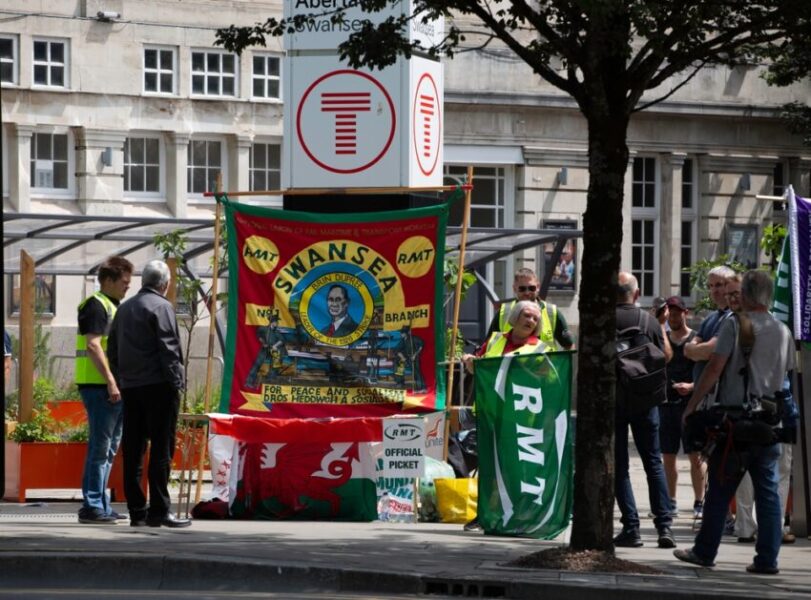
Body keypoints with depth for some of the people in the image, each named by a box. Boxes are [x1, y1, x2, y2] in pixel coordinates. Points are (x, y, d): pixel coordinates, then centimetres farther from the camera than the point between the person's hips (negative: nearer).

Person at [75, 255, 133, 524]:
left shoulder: (114, 307, 21)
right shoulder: (96, 305, -9)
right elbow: (93, 345, -18)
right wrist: (110, 381, -23)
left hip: (114, 388, 10)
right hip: (99, 387, -10)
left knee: (109, 449, 12)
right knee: (100, 447, -9)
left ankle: (100, 505, 17)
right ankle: (93, 506, -8)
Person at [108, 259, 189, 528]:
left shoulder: (124, 309, 17)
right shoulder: (161, 307, -6)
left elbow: (113, 351, 18)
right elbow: (168, 348, -13)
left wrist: (120, 382, 18)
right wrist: (176, 382, -11)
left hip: (129, 386, 7)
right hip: (158, 385, -7)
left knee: (132, 451, 7)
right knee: (161, 448, -6)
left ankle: (136, 510, 8)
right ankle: (158, 511, -9)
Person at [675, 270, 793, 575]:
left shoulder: (736, 325, -7)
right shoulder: (783, 332, 8)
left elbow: (714, 369, -11)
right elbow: (786, 375, 15)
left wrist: (691, 406, -7)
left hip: (736, 419, -4)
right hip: (769, 421, 4)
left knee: (720, 490, 4)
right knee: (767, 492, 5)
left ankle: (705, 552, 11)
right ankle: (767, 558, 3)